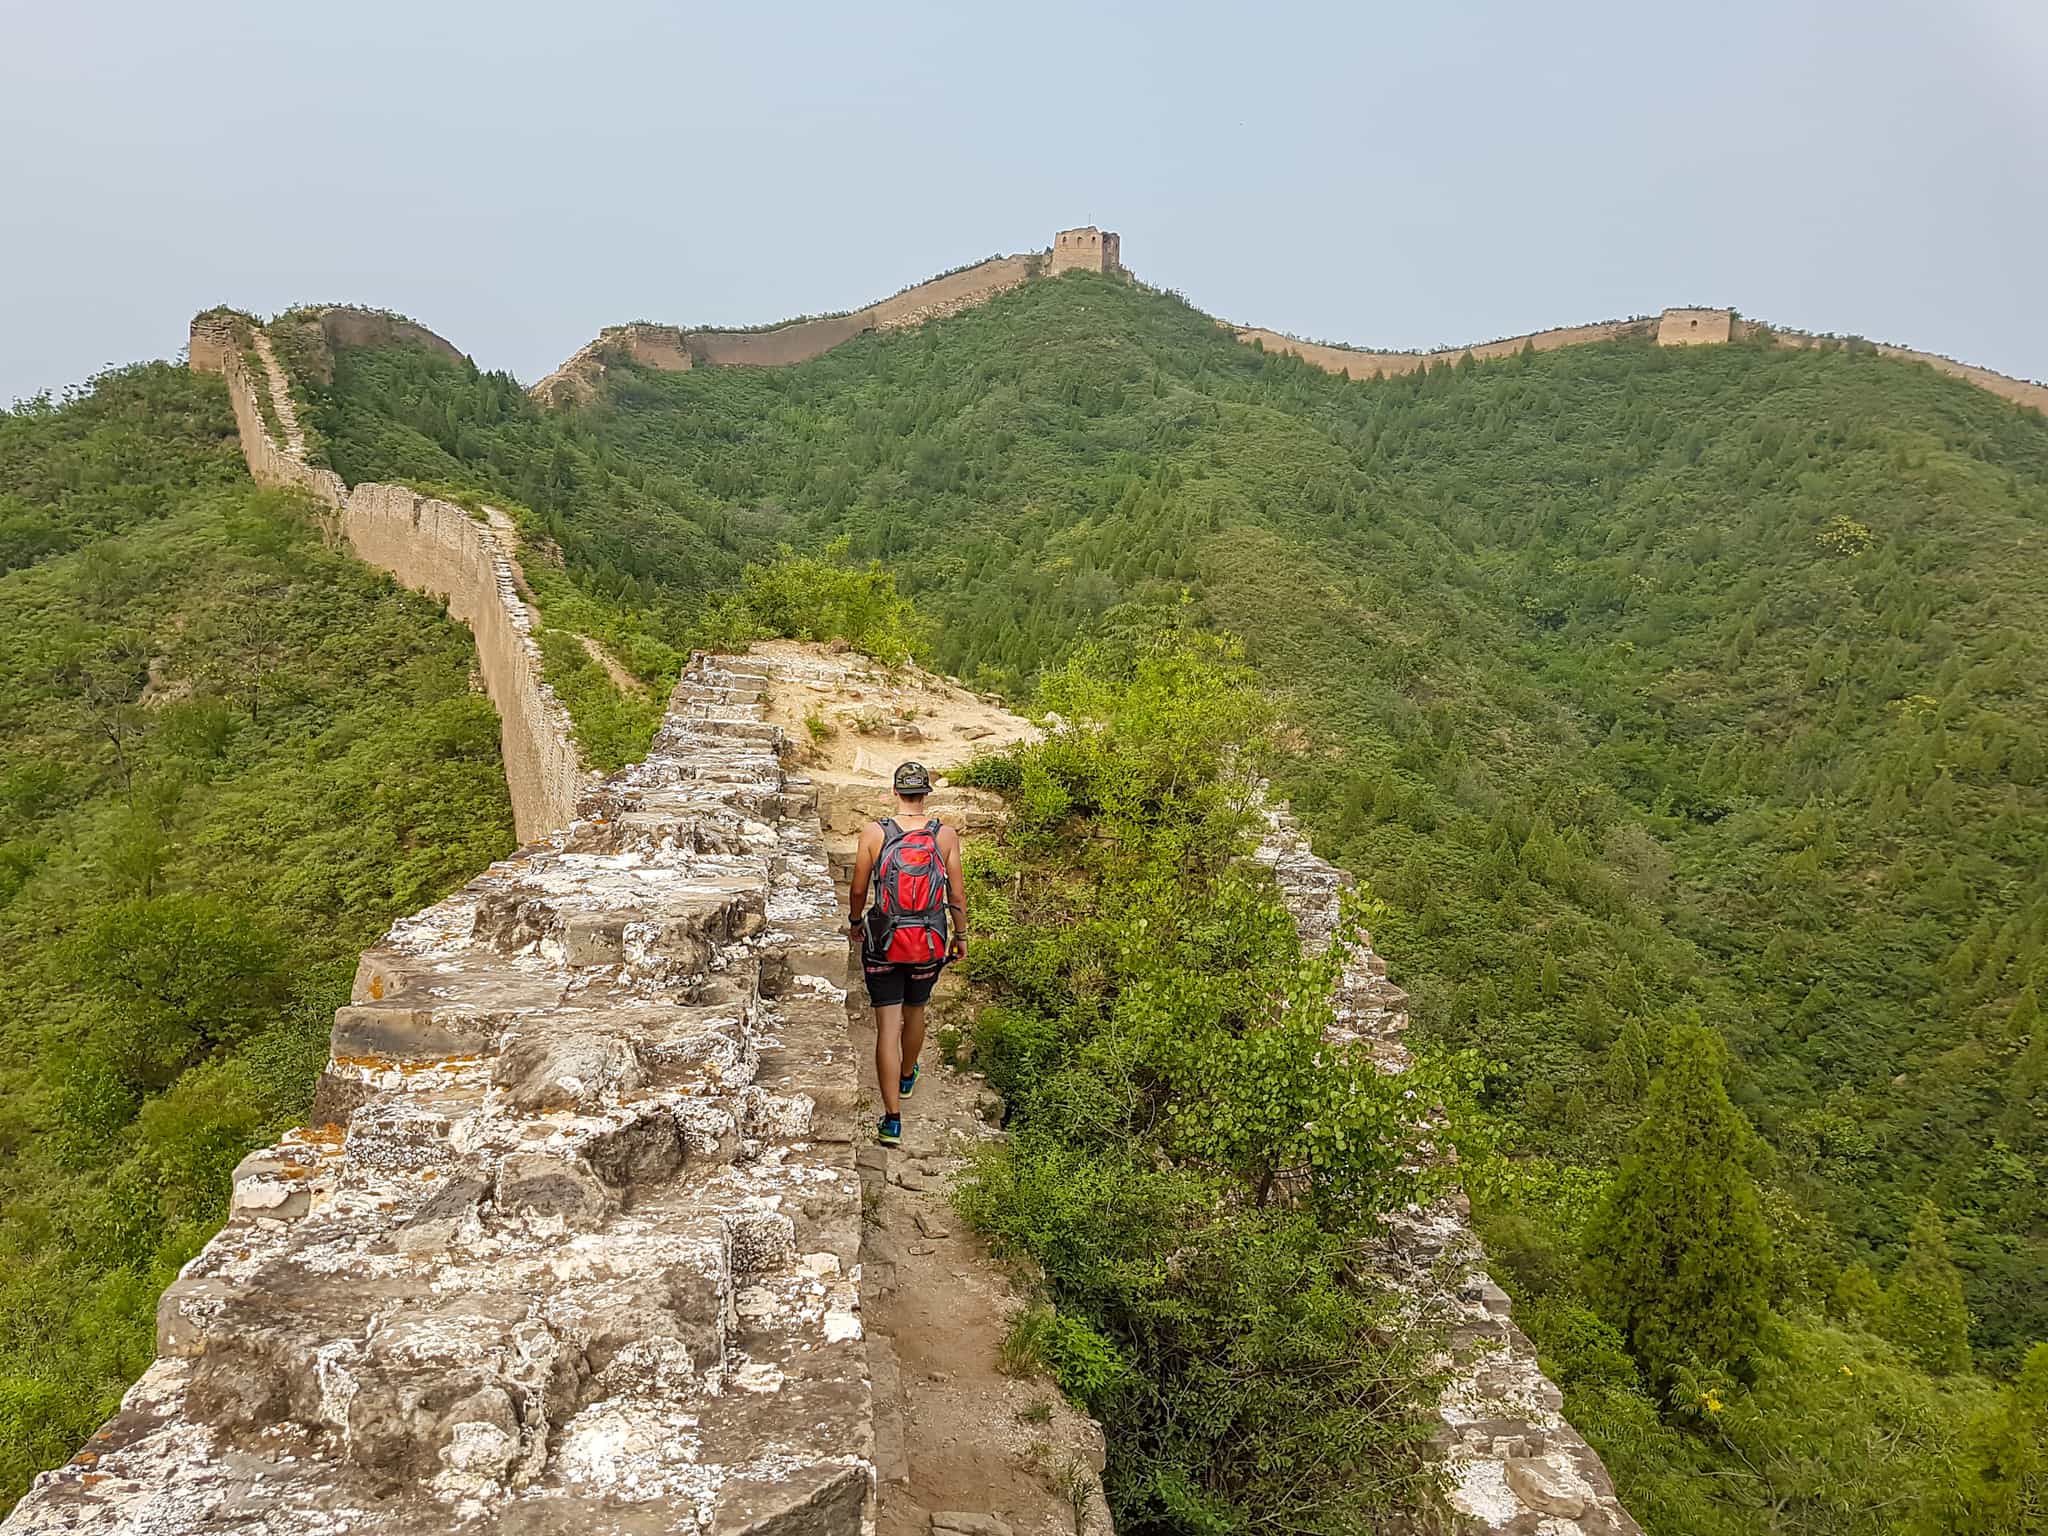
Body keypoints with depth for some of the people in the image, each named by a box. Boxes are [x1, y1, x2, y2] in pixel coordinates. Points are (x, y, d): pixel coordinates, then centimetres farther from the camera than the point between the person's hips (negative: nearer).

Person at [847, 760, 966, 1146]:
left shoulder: (874, 832, -9)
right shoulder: (945, 835, -7)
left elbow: (858, 889, -2)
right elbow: (957, 894, -2)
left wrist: (854, 920, 18)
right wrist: (961, 935, 12)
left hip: (883, 941, -2)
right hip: (929, 942, 2)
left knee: (888, 1026, 2)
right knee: (915, 1011, 25)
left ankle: (892, 1121, 0)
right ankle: (907, 1077, 51)